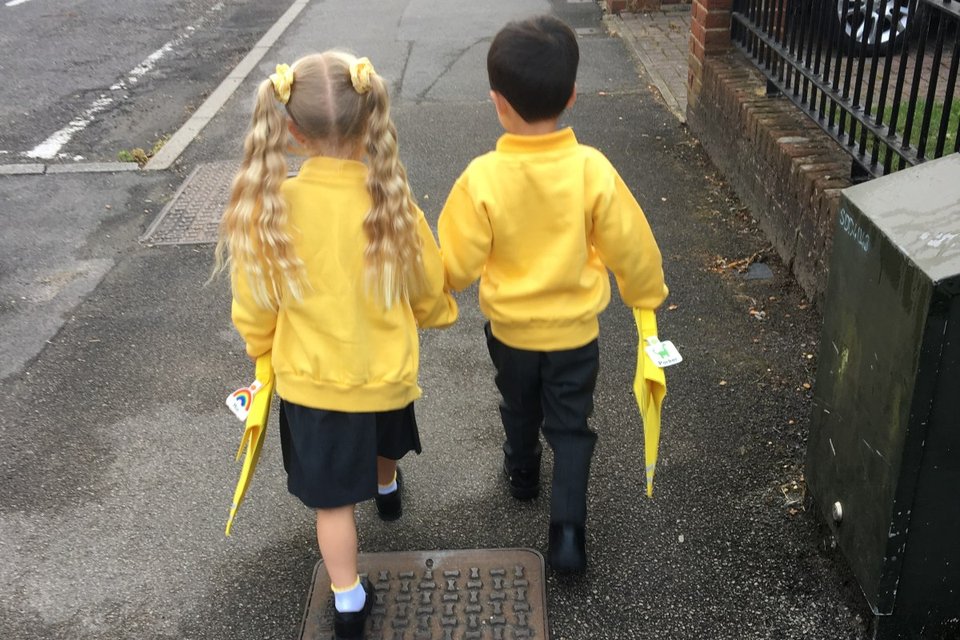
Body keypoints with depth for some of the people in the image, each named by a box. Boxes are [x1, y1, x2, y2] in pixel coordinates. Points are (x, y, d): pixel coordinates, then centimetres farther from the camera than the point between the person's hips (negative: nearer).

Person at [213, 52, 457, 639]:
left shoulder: (269, 204, -23)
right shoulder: (390, 202, -22)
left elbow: (255, 308, -9)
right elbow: (430, 291, -6)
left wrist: (265, 350, 13)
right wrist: (438, 314, 18)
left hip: (310, 378, -2)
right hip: (386, 371, 2)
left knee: (333, 497, 14)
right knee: (380, 441, 35)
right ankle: (387, 489, 64)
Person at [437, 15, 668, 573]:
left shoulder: (483, 178, -24)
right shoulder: (592, 169, -22)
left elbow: (458, 263, -15)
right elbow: (631, 247, -11)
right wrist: (648, 294, 9)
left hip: (509, 327, 1)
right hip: (575, 329, 0)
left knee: (520, 409, 27)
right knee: (571, 426, 16)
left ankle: (523, 474, 52)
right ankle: (568, 528, 8)